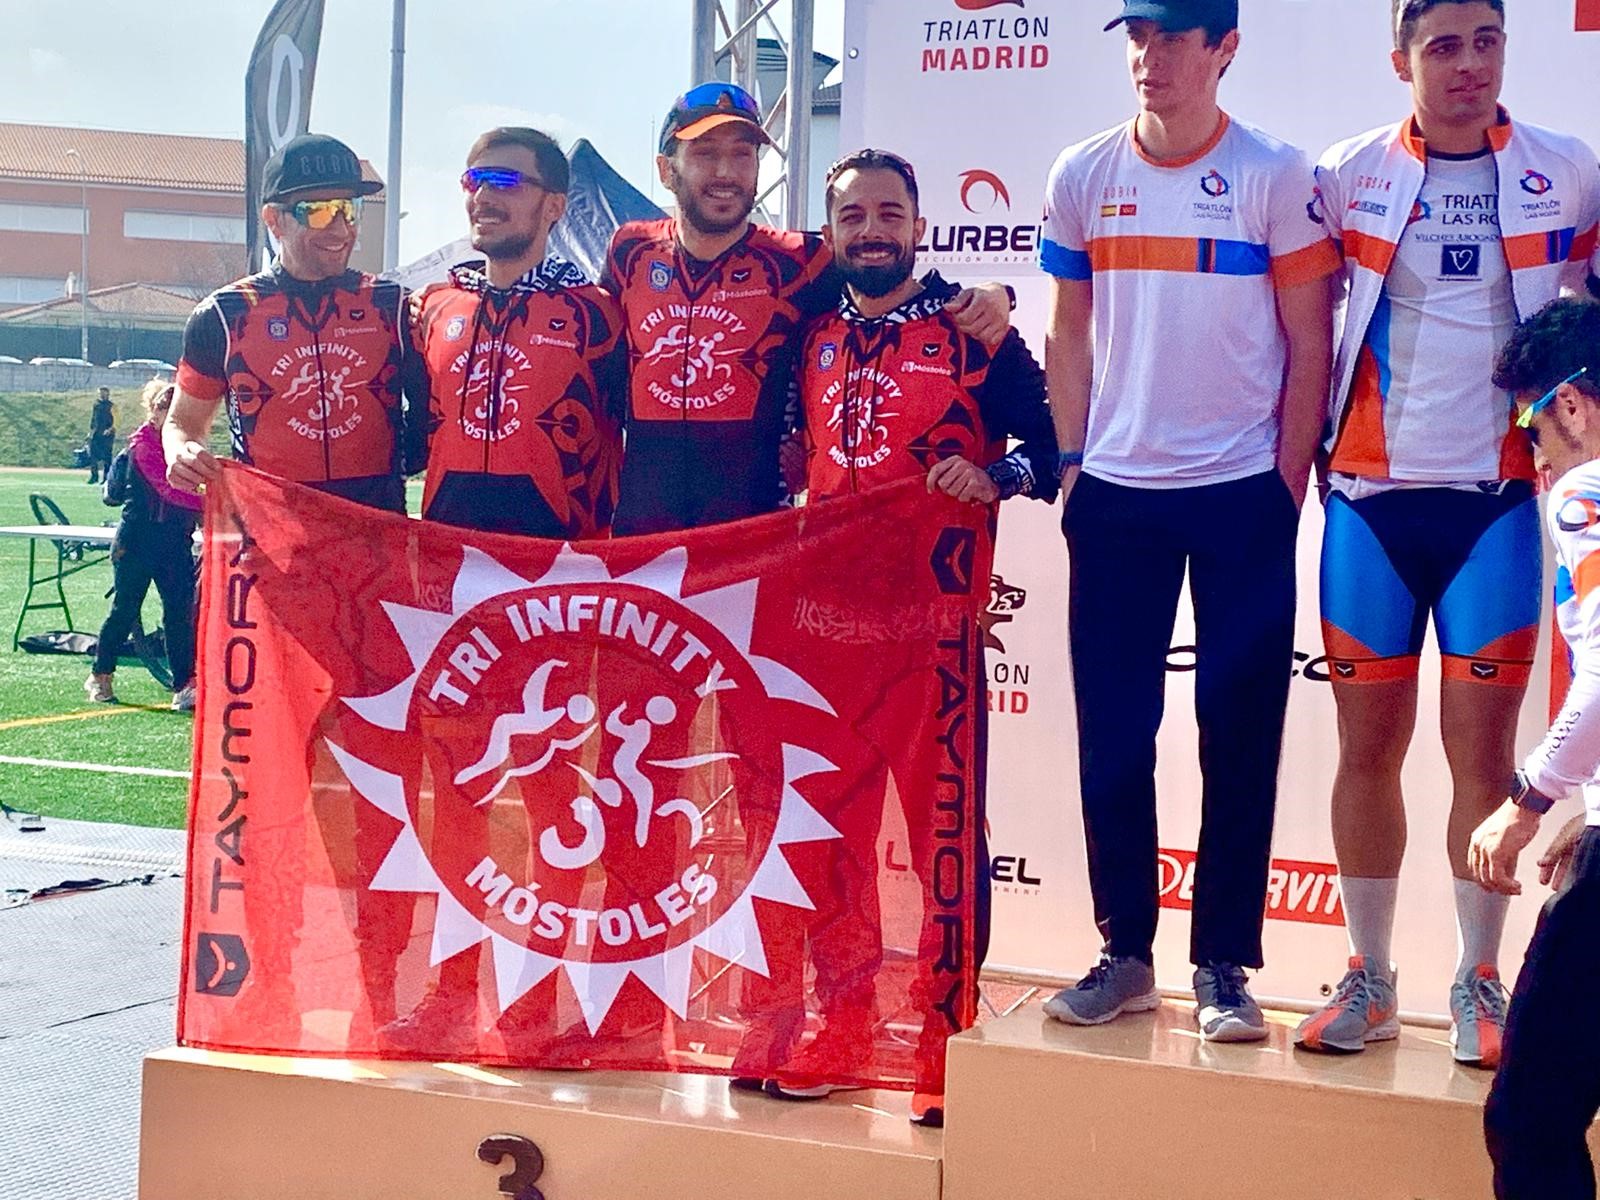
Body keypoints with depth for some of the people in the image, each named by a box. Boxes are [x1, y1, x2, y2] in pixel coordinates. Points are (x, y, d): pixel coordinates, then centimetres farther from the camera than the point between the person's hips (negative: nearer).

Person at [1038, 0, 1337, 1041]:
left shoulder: (1277, 177, -3)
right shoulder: (1084, 177, 6)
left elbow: (1310, 346, -1)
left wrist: (1289, 485, -5)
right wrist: (1071, 461, 5)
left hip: (1243, 493, -3)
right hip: (1116, 494, 3)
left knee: (1240, 735, 2)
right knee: (1112, 731, 6)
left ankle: (1224, 965, 13)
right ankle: (1126, 953, 19)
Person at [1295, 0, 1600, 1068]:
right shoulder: (1352, 175, 5)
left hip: (1501, 495, -1)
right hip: (1372, 492, 1)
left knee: (1483, 743, 0)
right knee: (1369, 740, 5)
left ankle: (1480, 982, 13)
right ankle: (1369, 980, 16)